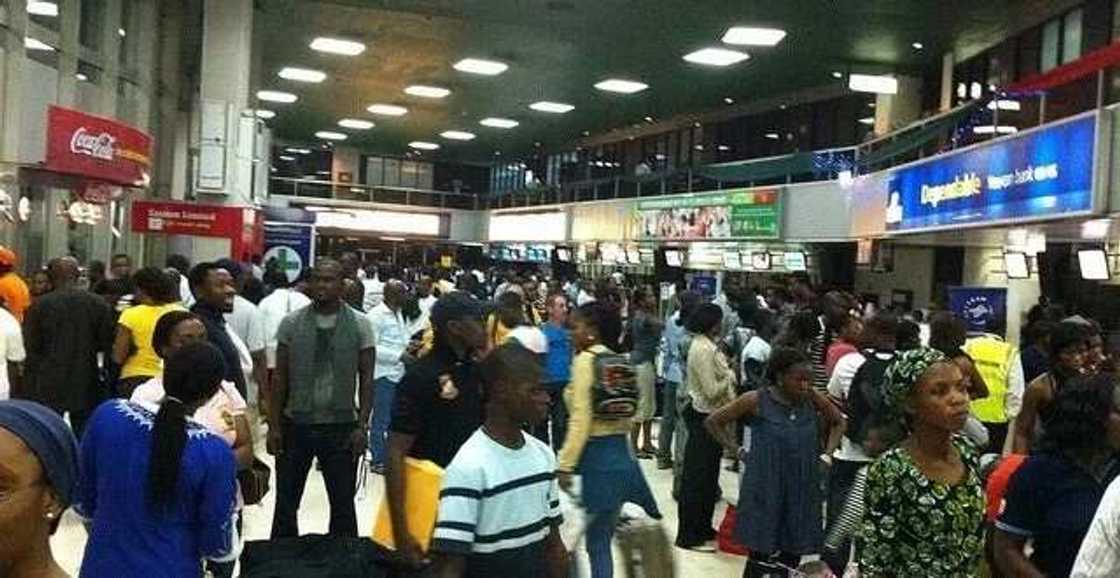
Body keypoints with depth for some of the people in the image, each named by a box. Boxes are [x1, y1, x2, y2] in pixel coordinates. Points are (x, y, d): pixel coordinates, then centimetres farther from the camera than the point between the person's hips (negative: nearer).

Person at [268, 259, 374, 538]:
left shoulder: (359, 325, -3)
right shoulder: (291, 323, 0)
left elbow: (367, 379, -1)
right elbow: (280, 378, 3)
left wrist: (362, 426, -8)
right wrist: (274, 425, -1)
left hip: (341, 427, -1)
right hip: (295, 424, 1)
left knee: (343, 504, 10)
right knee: (286, 502, 12)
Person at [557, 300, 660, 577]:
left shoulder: (585, 360, -11)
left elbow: (581, 419, -18)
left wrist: (565, 464, -17)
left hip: (596, 456, -7)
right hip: (621, 452, 7)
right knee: (601, 540, 17)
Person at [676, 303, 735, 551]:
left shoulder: (706, 345, 9)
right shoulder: (703, 349, -21)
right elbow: (712, 391, -22)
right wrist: (730, 378, -8)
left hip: (709, 417, 10)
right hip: (705, 418, -10)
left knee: (707, 476, 19)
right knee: (697, 477, 0)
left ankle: (703, 529, 31)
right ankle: (689, 536, 10)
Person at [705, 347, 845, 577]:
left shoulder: (812, 398, -3)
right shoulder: (756, 401, -12)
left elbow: (839, 422, 16)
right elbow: (712, 421, -2)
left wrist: (827, 453, 4)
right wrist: (739, 451, -6)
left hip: (802, 492, 3)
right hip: (765, 491, -3)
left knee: (791, 559, 11)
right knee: (760, 558, 3)